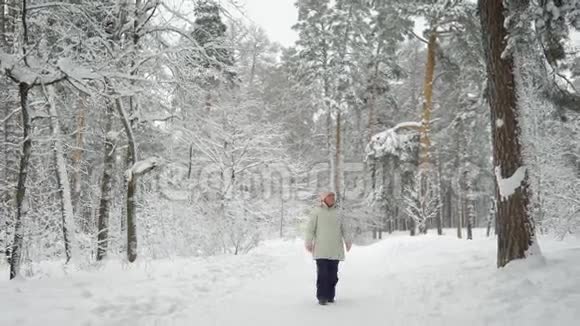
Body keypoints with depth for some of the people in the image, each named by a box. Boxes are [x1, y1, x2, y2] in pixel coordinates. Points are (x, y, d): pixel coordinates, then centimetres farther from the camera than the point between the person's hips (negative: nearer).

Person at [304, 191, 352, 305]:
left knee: (333, 274, 5)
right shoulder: (317, 211, 2)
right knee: (322, 274, -9)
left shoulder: (337, 212, 13)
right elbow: (310, 228, -2)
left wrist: (348, 241, -4)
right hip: (321, 249, -4)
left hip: (335, 250, 4)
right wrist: (308, 243, -11)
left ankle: (330, 296, 15)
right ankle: (322, 297, -2)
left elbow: (344, 229, 10)